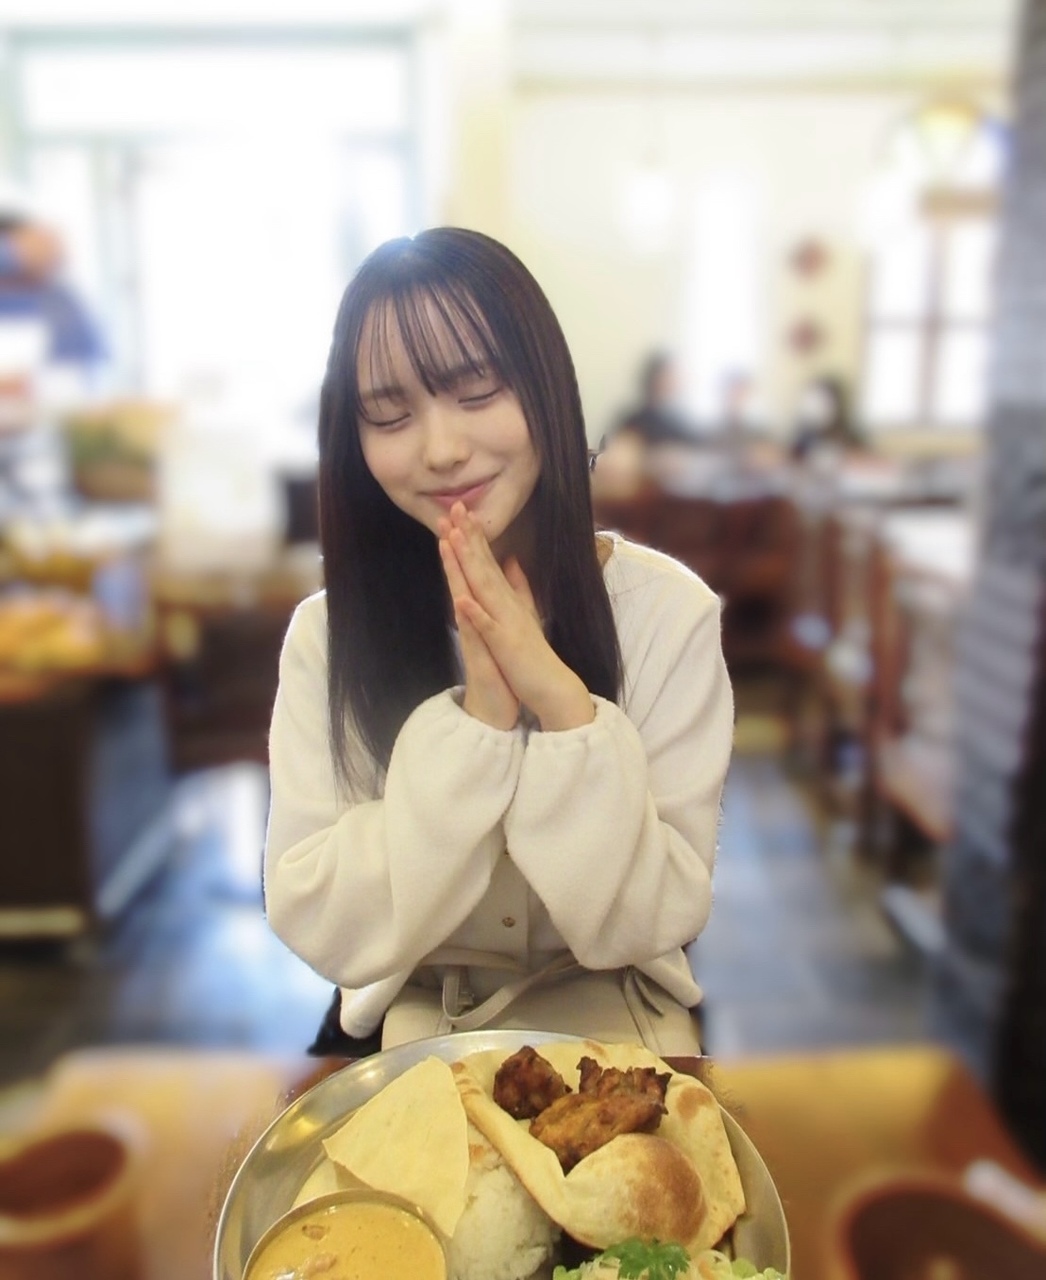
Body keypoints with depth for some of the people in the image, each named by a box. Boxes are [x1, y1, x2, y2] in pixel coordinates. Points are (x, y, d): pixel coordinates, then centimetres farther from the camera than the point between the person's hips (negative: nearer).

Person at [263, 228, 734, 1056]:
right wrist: (478, 718, -29)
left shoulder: (669, 610, -16)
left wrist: (562, 701, -30)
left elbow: (649, 922, -17)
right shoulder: (326, 632, -13)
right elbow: (326, 935, -18)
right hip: (407, 1019, 1)